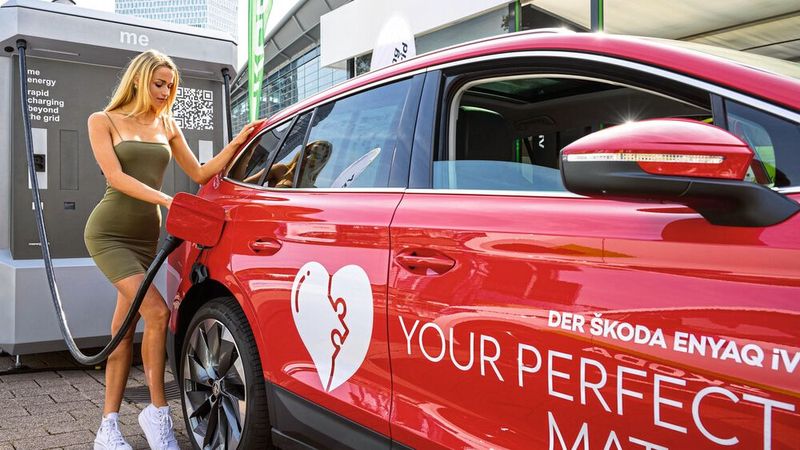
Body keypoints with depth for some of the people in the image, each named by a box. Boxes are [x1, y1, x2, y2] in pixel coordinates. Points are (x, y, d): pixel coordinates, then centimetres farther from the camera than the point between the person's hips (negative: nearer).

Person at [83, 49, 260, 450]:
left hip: (146, 236, 5)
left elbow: (199, 174, 10)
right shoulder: (103, 120, 0)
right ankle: (157, 411, -7)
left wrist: (237, 143, -4)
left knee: (125, 328, 5)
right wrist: (168, 200, -26)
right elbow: (115, 176, -13)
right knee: (156, 312, -20)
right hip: (108, 232, -5)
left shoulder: (167, 125, 13)